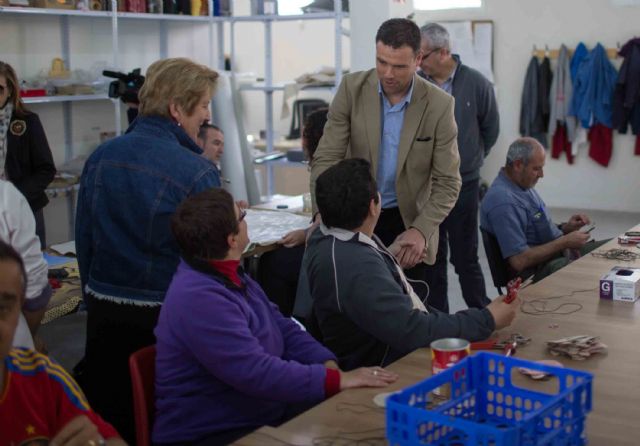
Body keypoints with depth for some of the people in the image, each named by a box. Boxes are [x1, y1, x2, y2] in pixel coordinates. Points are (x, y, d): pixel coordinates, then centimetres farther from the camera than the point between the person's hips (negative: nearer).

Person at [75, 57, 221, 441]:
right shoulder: (198, 173, -18)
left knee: (109, 420, 18)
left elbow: (84, 239, 8)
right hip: (164, 318, -4)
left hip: (105, 313, 5)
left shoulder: (102, 157, -1)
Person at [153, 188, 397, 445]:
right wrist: (337, 380, -24)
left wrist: (329, 366, -6)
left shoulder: (229, 276, 10)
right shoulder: (198, 299, -23)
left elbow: (284, 328, 10)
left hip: (267, 414, 9)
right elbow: (256, 373, -28)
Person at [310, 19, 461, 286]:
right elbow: (326, 159, -11)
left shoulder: (439, 105, -13)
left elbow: (447, 181, -9)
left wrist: (421, 230, -24)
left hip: (408, 221, -1)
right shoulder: (352, 88, -10)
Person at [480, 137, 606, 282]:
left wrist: (565, 228, 1)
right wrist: (564, 242, -19)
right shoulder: (504, 201, -24)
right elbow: (519, 261, -27)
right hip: (538, 273, -10)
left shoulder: (523, 184, 9)